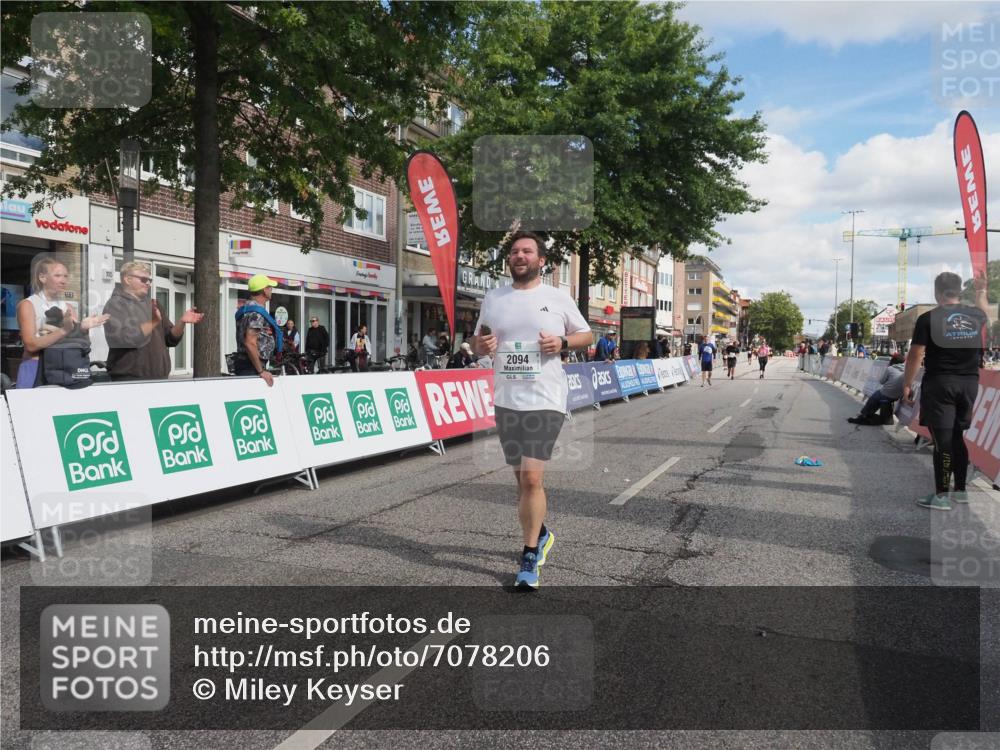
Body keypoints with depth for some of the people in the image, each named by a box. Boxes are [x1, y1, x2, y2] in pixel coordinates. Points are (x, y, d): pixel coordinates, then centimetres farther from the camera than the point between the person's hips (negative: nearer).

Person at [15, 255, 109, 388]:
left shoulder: (69, 308, 10)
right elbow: (31, 345, -15)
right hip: (35, 370, -4)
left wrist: (83, 330, -13)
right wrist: (63, 331, -25)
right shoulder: (27, 305, -3)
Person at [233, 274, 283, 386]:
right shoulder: (256, 312, -15)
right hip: (252, 366, -10)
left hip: (245, 363, 10)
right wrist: (261, 371, -21)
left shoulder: (248, 308, 16)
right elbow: (250, 343, -24)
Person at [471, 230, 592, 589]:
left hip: (545, 401, -4)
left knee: (531, 477, -12)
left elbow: (587, 335, 10)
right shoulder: (493, 298, 10)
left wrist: (563, 342, -10)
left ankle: (529, 558, 2)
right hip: (506, 401, 4)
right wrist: (480, 344, -6)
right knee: (523, 477, 14)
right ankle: (541, 534, 38)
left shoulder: (558, 298, 1)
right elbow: (477, 340, 17)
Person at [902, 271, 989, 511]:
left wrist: (907, 384, -1)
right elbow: (985, 312, 32)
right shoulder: (975, 316, 6)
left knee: (942, 439, -3)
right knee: (957, 437, 16)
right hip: (969, 383, 5)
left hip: (939, 383, -5)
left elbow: (915, 355, -11)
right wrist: (981, 290, 47)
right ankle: (960, 490, 24)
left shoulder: (928, 318, -10)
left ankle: (941, 496, -1)